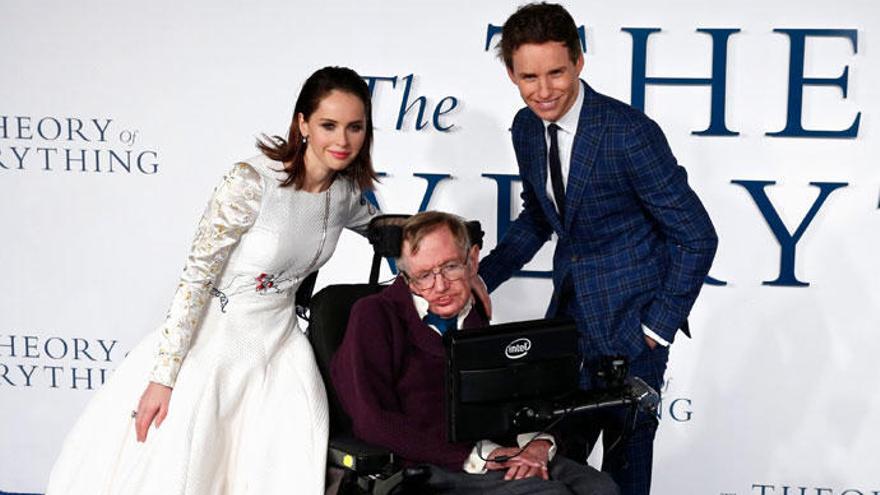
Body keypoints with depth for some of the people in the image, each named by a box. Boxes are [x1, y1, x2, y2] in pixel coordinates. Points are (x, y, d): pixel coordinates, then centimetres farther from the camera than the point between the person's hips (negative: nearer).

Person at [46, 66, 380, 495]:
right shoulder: (251, 182, -21)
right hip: (213, 336, -5)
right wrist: (164, 375, -20)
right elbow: (196, 278, -19)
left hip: (277, 342, 5)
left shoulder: (347, 192, -2)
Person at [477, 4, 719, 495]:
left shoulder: (629, 132, -21)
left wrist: (659, 326, -14)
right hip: (570, 313, 6)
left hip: (630, 321, -6)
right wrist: (479, 279, 7)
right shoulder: (526, 129, 1)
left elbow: (697, 236, -16)